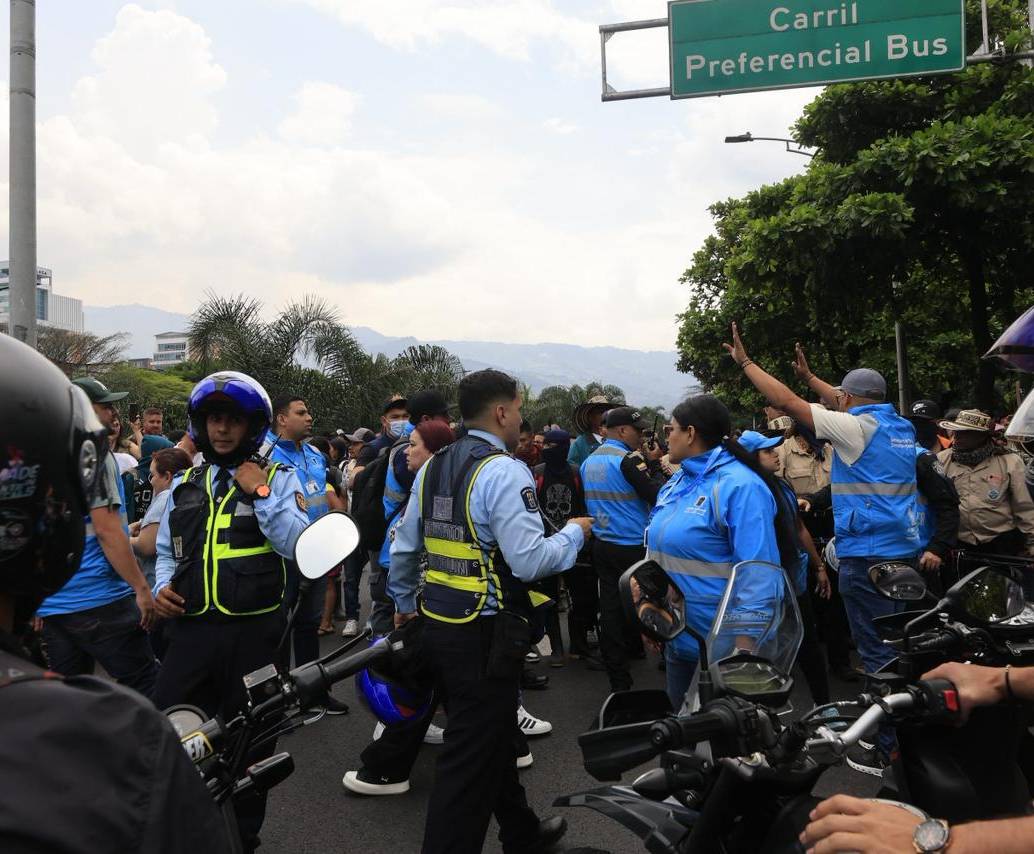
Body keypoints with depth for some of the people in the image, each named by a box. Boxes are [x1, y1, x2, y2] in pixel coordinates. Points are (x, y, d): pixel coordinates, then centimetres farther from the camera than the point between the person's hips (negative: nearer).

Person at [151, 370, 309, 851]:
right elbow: (167, 550, 20)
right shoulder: (186, 484, 12)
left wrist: (261, 493, -17)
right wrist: (163, 585, 1)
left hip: (253, 634, -3)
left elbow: (299, 546, -13)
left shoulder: (279, 478, -1)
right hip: (191, 631, 3)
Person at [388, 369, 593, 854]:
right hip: (484, 634, -9)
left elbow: (403, 548, 13)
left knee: (493, 738, 24)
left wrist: (405, 604, 27)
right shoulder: (504, 471, -18)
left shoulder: (433, 467, 6)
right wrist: (574, 533, -5)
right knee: (471, 759, 4)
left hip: (437, 625, 9)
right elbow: (530, 561, -23)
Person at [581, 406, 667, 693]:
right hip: (633, 547, -7)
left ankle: (617, 676, 14)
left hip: (602, 545, 7)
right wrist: (654, 464, -6)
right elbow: (657, 496, -17)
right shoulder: (630, 459, -15)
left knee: (611, 607, 8)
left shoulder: (589, 460, 9)